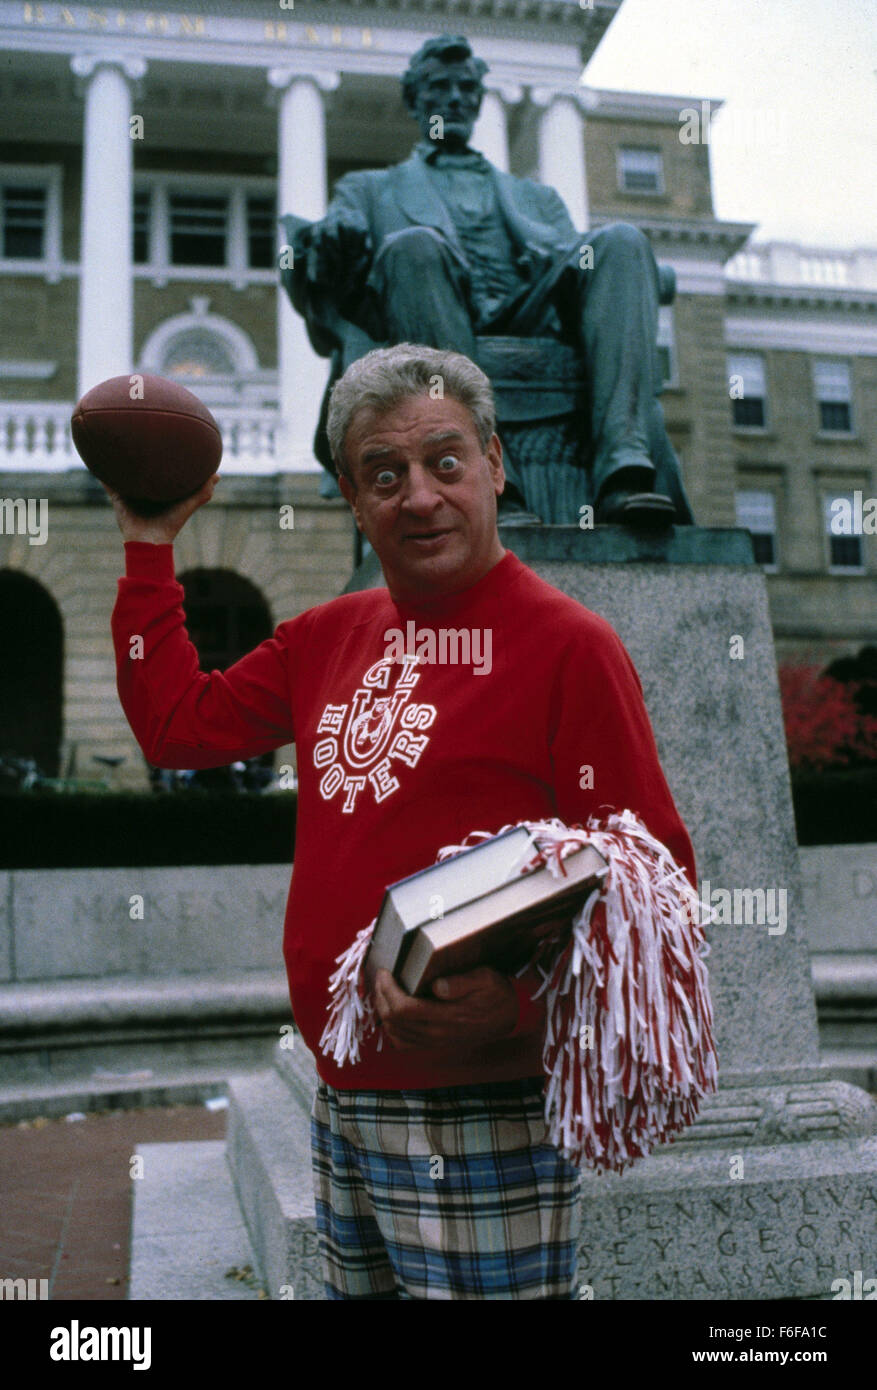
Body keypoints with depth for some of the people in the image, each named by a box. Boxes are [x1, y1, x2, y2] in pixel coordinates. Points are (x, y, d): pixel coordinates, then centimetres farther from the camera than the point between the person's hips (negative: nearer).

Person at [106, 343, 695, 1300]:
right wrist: (150, 541, 16)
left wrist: (520, 1004, -29)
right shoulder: (330, 636, 9)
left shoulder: (567, 645, -12)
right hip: (339, 1100, 7)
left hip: (478, 1117, -7)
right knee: (354, 1290, 21)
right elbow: (176, 724, 17)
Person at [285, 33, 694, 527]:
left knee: (622, 240, -22)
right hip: (430, 341, -2)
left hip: (532, 329, 2)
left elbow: (575, 258, 20)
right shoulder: (369, 189, 31)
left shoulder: (536, 197, 37)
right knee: (414, 245, -33)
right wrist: (327, 244, -12)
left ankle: (623, 468, -42)